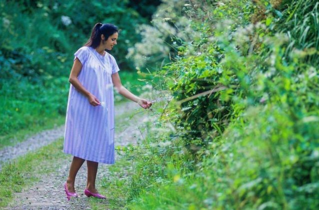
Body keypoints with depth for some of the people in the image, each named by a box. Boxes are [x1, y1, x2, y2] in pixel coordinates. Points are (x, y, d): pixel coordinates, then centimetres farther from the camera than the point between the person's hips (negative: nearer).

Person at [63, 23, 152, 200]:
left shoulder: (110, 60, 11)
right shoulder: (85, 53, -4)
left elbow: (119, 86, 8)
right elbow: (73, 78, -7)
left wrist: (139, 100, 0)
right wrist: (88, 95, -18)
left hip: (101, 110, 6)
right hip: (83, 106, -6)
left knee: (97, 146, 3)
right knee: (84, 145, -10)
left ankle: (91, 187, 8)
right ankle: (70, 183, 3)